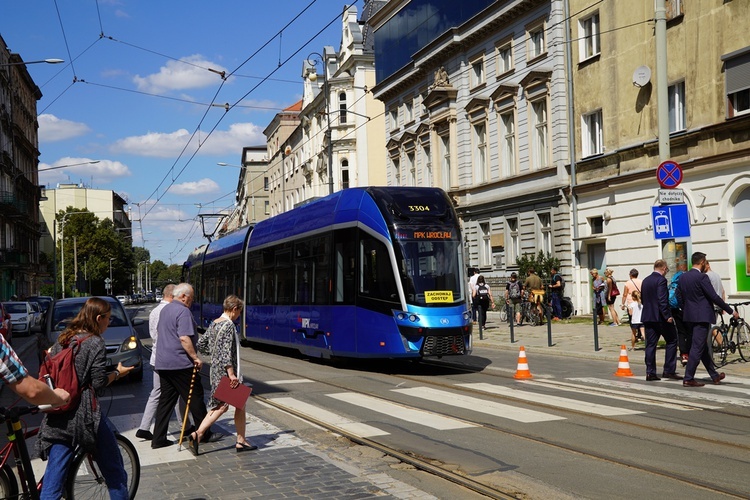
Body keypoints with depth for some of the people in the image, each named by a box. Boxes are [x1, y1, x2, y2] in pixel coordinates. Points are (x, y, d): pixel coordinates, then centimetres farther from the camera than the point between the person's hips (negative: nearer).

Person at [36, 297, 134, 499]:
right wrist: (118, 372, 5)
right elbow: (99, 383, -11)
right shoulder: (95, 342, -8)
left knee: (53, 481, 7)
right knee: (113, 468, 11)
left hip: (58, 416, 6)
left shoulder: (62, 339, 11)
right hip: (85, 415, -6)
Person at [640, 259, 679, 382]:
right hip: (660, 317, -7)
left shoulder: (645, 280, 12)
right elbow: (662, 300, -20)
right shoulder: (661, 280, -12)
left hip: (647, 316, 7)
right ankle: (668, 370, 4)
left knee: (650, 344, 7)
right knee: (672, 341, 6)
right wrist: (667, 316, -20)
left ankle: (650, 372, 5)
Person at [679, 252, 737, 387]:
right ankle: (688, 379, -4)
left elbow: (679, 297, 13)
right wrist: (731, 311, -8)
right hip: (701, 317, -8)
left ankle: (715, 376, 27)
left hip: (688, 317, 8)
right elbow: (714, 297, -15)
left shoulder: (683, 277, 8)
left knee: (702, 347, 15)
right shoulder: (702, 277, -14)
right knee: (697, 348, -4)